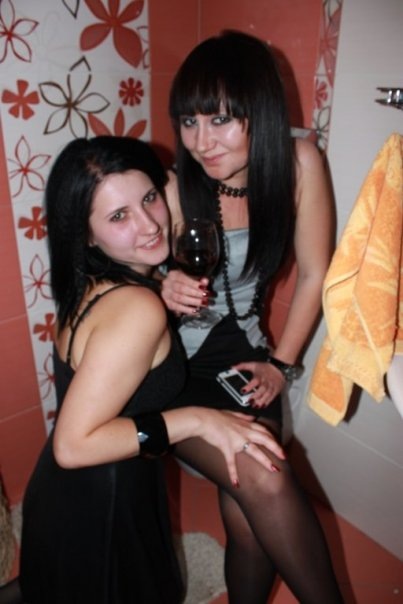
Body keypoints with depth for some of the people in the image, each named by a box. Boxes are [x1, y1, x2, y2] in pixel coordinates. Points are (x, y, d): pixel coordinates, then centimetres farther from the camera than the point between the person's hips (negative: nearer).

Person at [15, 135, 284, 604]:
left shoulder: (92, 283, -5)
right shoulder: (137, 308, -31)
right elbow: (73, 445, -32)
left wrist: (164, 295, -4)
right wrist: (195, 420, -28)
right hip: (95, 513, -8)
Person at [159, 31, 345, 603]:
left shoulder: (298, 163, -12)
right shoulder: (171, 187, -19)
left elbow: (314, 273, -3)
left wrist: (280, 364, -3)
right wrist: (165, 293, -28)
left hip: (243, 354, 2)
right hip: (172, 363, -2)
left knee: (248, 521, -8)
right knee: (265, 480, -21)